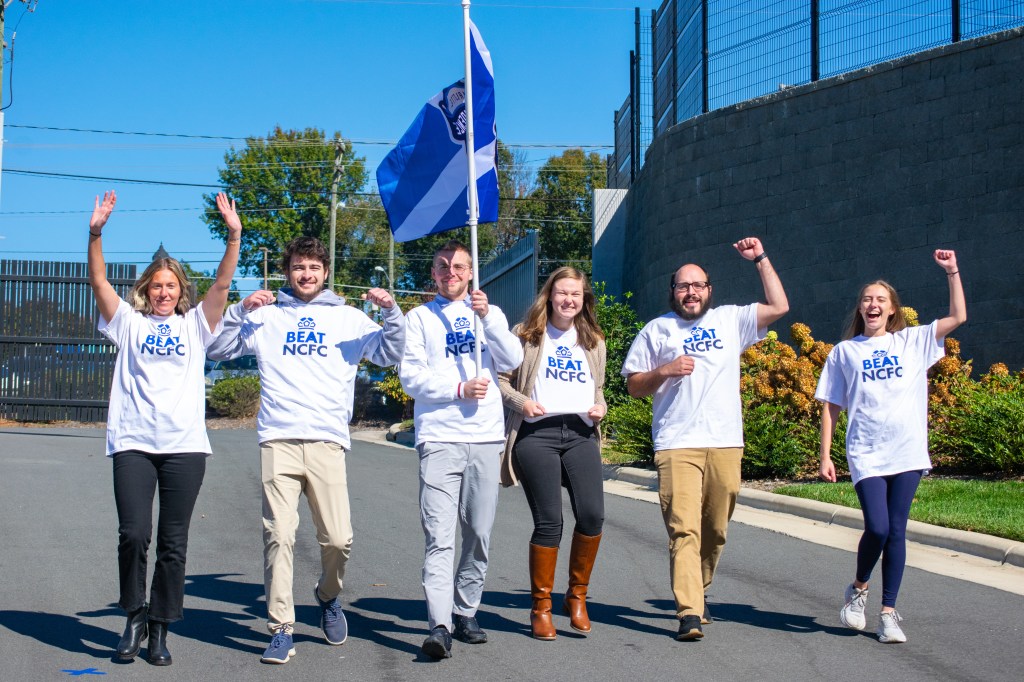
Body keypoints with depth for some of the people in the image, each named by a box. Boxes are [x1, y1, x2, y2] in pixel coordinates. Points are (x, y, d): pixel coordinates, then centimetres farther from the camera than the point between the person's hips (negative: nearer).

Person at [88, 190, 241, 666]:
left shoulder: (195, 325, 15)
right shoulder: (129, 323, 13)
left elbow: (222, 284, 3)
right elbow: (98, 282, 2)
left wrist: (233, 237, -9)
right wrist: (96, 234, -11)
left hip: (184, 446, 1)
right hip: (133, 443, -1)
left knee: (173, 544, 2)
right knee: (133, 535, -10)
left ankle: (159, 629, 12)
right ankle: (134, 617, 10)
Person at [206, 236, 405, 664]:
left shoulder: (348, 318, 17)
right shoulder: (265, 316, 16)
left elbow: (390, 354, 11)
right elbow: (218, 350, 13)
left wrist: (392, 312, -5)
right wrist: (240, 311, -2)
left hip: (327, 441, 0)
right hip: (278, 440, 0)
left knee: (337, 539, -5)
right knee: (278, 536, -9)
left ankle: (328, 597, 25)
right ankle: (281, 630, -4)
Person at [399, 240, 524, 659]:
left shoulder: (490, 314, 16)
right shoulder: (420, 317, 10)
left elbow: (512, 361, 1)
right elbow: (411, 375, 0)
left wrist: (487, 317, -11)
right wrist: (459, 389, -11)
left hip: (485, 438, 3)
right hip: (439, 438, -3)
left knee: (479, 534, 6)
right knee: (439, 536, -12)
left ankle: (465, 614, 18)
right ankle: (439, 627, -20)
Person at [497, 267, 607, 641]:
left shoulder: (593, 341, 20)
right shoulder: (526, 335, 8)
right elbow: (501, 378, 7)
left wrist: (600, 406, 8)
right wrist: (521, 401, -10)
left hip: (581, 434, 3)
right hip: (537, 433, -3)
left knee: (592, 515, -13)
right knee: (548, 522, -6)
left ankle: (577, 595, 7)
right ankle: (541, 607, 8)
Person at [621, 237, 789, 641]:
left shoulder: (730, 321, 15)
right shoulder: (657, 330, 11)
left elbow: (779, 307, 7)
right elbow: (634, 386, 11)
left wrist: (760, 258, 9)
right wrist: (664, 371, -7)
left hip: (725, 444, 2)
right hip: (677, 445, -2)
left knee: (715, 530, 8)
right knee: (684, 529, -14)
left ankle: (698, 592, 29)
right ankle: (689, 612, -20)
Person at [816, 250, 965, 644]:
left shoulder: (913, 341, 12)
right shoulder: (845, 351, 10)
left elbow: (958, 317, 7)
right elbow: (830, 406, 9)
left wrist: (952, 272, 2)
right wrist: (825, 455, 4)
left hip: (907, 453, 1)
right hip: (866, 455, -1)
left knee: (896, 532, 0)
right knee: (877, 528, -14)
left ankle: (888, 612, 9)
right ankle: (858, 589, 13)